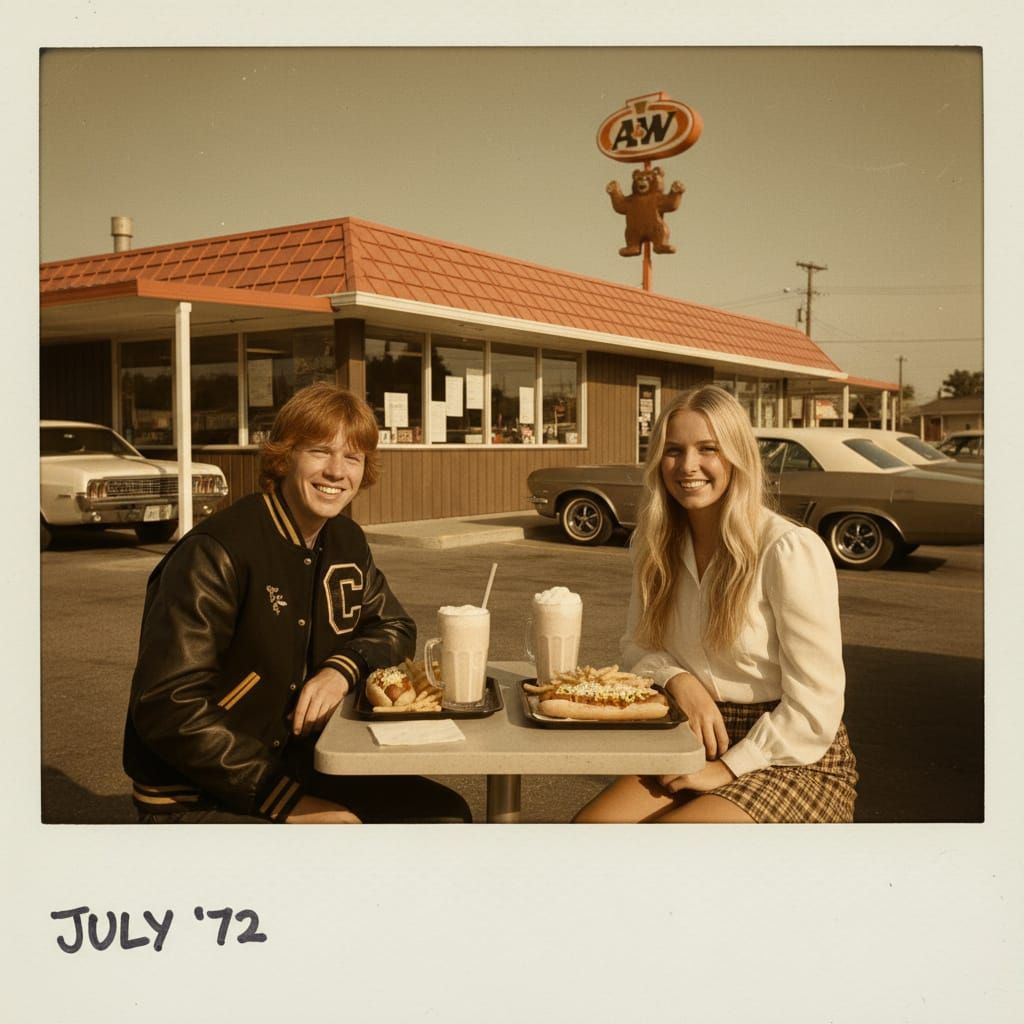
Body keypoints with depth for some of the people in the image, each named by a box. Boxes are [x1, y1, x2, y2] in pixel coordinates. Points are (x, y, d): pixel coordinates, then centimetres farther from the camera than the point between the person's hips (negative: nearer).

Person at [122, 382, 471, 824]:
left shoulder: (346, 542, 4)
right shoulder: (216, 552, -20)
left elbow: (394, 627, 16)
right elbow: (168, 708, -23)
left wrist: (343, 668, -8)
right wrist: (288, 804, -21)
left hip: (296, 768, 8)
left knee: (447, 813, -3)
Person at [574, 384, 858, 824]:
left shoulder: (792, 551, -17)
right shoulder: (657, 546, 3)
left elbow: (813, 709, -16)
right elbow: (637, 647, 11)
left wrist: (727, 769, -16)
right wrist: (678, 679, -10)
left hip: (794, 761, -5)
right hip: (698, 748, 5)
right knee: (587, 825, -20)